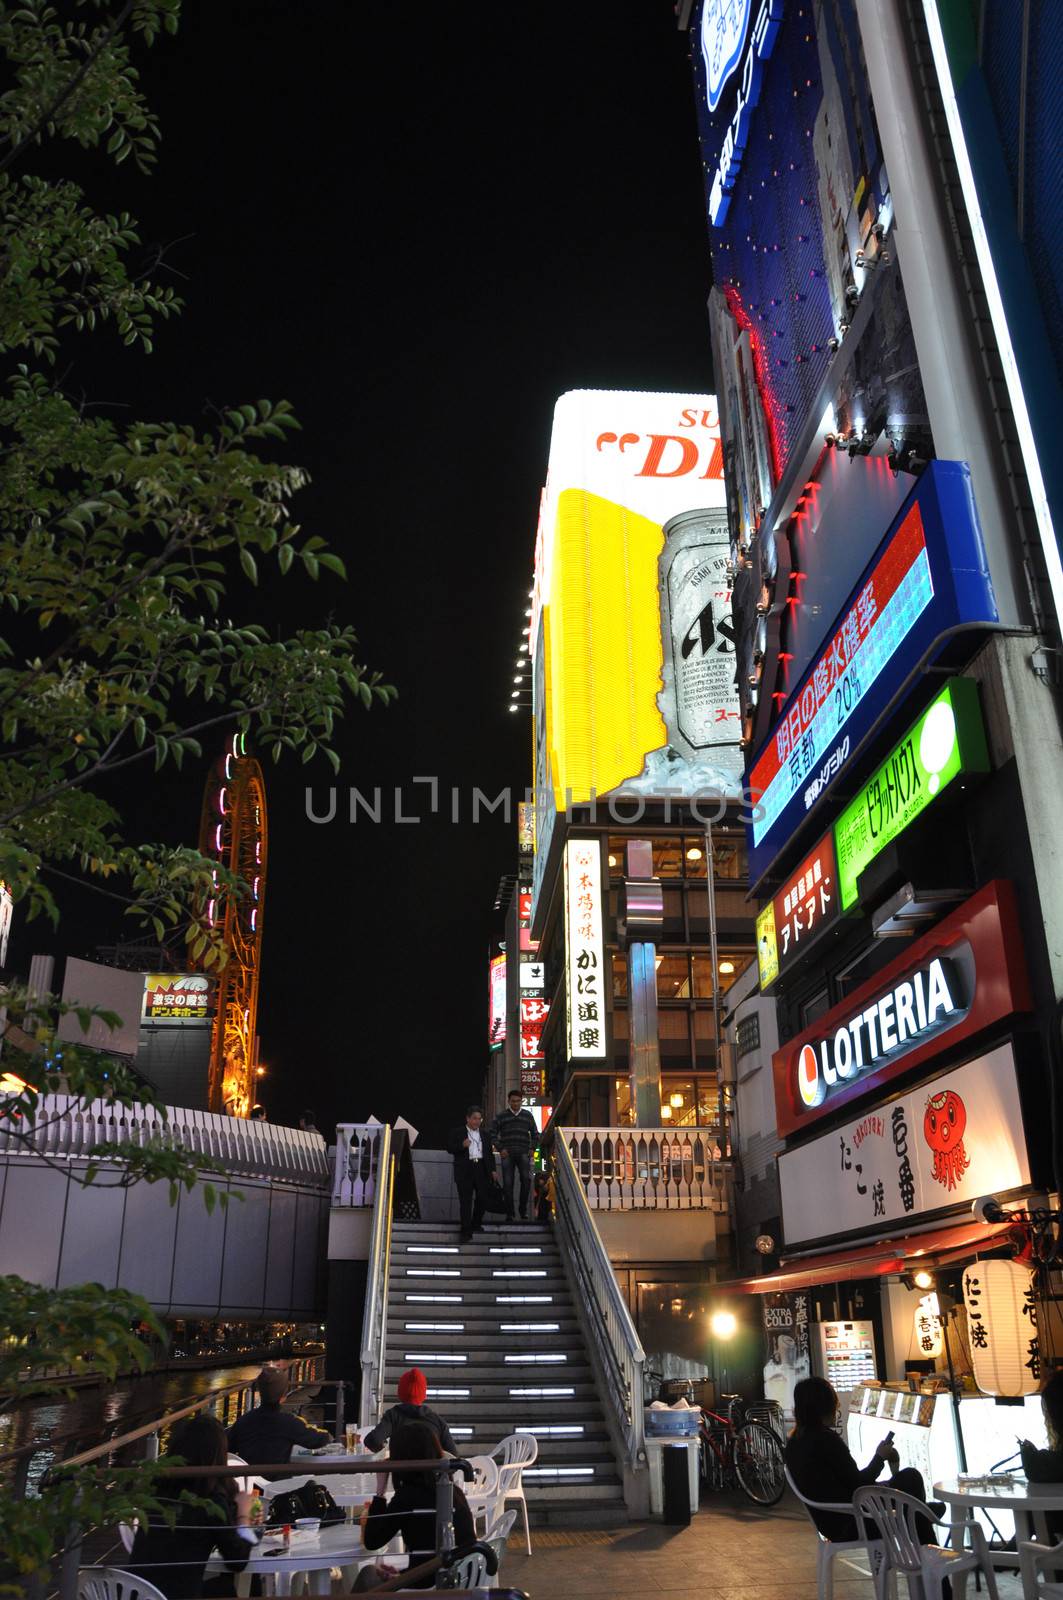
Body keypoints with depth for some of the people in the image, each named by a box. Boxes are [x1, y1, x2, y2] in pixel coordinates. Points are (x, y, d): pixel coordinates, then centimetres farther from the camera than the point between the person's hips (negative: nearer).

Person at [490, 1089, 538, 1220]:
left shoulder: (528, 1115, 12)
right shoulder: (501, 1116, 8)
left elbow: (535, 1134, 19)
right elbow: (493, 1134, 9)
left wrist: (532, 1148, 6)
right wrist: (500, 1149, -2)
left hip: (523, 1153, 0)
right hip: (507, 1154, 0)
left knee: (526, 1179, -17)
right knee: (508, 1183, -1)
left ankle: (523, 1210, -4)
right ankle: (509, 1213, 8)